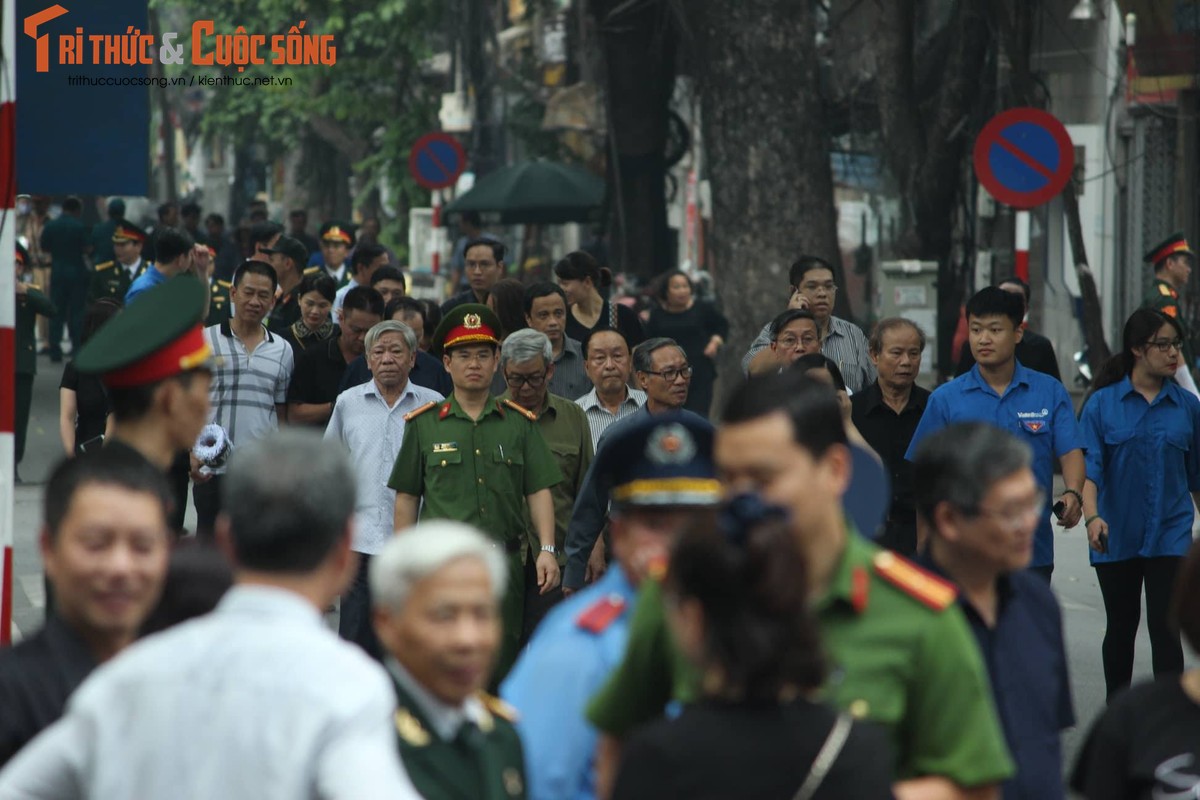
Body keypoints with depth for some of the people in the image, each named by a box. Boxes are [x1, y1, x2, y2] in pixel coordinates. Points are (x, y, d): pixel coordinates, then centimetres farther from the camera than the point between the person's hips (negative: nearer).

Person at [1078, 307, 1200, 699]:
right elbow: (1088, 466, -11)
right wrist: (1092, 516, -27)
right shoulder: (1102, 404, -3)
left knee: (1165, 627, -10)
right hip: (1118, 535, 0)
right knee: (1121, 627, 13)